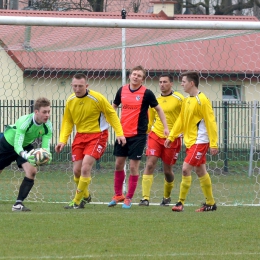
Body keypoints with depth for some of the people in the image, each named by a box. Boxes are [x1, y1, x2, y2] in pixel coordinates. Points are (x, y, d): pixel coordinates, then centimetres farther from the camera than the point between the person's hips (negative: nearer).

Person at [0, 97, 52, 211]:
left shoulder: (47, 126, -23)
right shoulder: (24, 122, -38)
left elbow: (45, 146, -24)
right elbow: (17, 145, -43)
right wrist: (25, 155, -64)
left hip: (25, 146, 4)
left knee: (32, 171, -20)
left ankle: (18, 204, -16)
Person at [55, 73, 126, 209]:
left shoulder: (97, 98, -15)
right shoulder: (70, 101, -1)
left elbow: (111, 114, -5)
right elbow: (67, 122, 8)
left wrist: (119, 134, -10)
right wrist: (62, 141, -2)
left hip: (97, 135, -5)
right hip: (80, 136, 5)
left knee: (85, 167, -18)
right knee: (77, 170, 3)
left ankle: (77, 201, -7)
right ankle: (85, 196, 31)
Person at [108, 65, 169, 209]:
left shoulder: (146, 93, -8)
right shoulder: (122, 90, 4)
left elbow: (158, 109, 2)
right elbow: (113, 107, 19)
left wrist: (165, 127, -1)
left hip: (138, 135, -4)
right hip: (122, 133, 4)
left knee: (133, 166, -2)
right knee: (118, 164, 8)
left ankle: (129, 198, 7)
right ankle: (118, 195, 22)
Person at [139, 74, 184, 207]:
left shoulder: (179, 99, -5)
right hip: (155, 135, 3)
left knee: (167, 171, 7)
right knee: (149, 165, -13)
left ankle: (167, 196, 32)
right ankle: (145, 198, -14)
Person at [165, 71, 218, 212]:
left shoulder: (202, 100, -15)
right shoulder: (186, 100, 10)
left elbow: (210, 122, -16)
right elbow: (181, 120, 16)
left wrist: (213, 143, -18)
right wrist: (171, 137, 11)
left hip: (199, 141, -9)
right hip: (190, 141, 9)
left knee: (186, 169, -13)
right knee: (200, 171, 13)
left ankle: (181, 203, -8)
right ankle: (210, 203, 21)